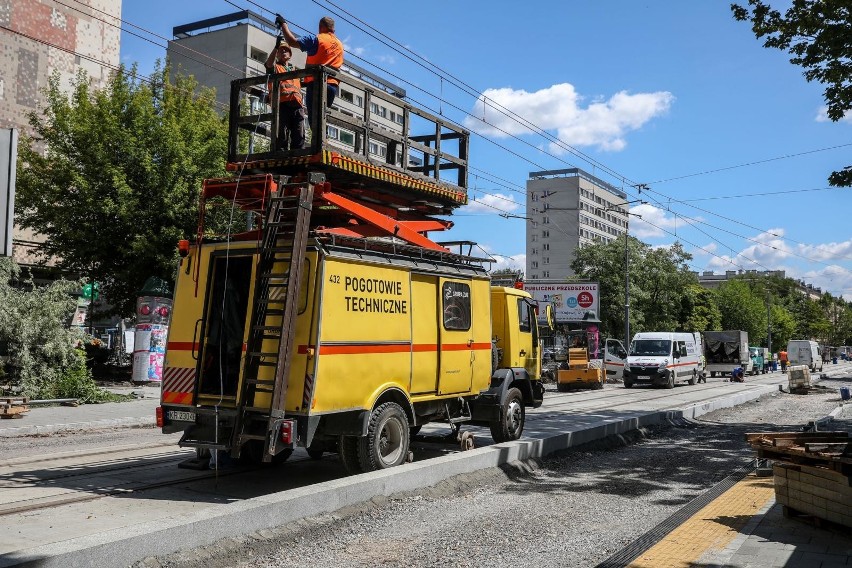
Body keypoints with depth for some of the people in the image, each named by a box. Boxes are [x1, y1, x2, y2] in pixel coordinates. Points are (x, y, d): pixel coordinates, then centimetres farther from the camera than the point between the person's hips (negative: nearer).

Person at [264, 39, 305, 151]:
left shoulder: (295, 70, 32)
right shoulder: (275, 67, 18)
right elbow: (269, 63, -7)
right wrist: (276, 47, -20)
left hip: (297, 105, 4)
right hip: (281, 104, -4)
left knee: (299, 136, -7)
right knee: (282, 136, -12)